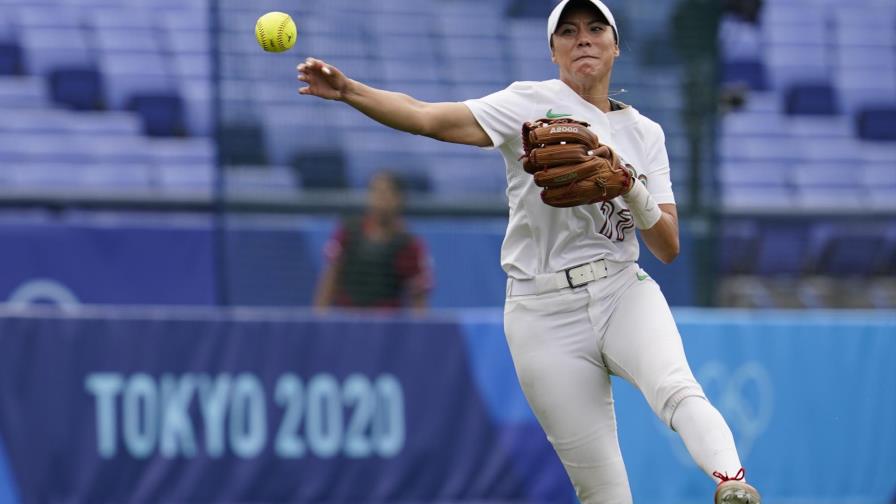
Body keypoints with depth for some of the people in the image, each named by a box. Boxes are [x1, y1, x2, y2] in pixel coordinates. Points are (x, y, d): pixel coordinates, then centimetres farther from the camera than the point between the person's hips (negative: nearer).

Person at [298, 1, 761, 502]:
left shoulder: (645, 133, 12)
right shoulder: (532, 103, 2)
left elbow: (668, 248, 8)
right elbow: (427, 117, -11)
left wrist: (631, 191, -11)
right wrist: (348, 90, -27)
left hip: (623, 294, 2)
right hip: (545, 314, -2)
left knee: (676, 390, -32)